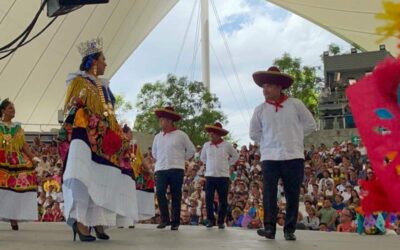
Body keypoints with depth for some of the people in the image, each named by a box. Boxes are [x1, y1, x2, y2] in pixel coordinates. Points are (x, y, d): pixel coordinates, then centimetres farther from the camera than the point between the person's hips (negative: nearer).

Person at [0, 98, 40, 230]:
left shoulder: (18, 127, 18)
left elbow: (24, 145, 13)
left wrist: (33, 157, 3)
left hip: (17, 162, 3)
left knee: (16, 189, -5)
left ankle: (13, 219, -2)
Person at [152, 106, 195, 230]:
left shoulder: (180, 135, 0)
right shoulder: (158, 136, 12)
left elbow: (191, 150, 7)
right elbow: (154, 152, 28)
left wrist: (181, 159, 8)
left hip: (176, 169, -3)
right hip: (161, 170, 3)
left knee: (176, 196, 0)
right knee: (160, 192, -11)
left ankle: (175, 222, 10)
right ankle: (165, 219, 3)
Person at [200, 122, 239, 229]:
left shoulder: (227, 145, -2)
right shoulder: (206, 145, 3)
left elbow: (236, 156, 13)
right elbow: (202, 158, 20)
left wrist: (227, 164, 6)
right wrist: (210, 164, 11)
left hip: (223, 176, -1)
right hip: (209, 176, 1)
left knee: (223, 200, 2)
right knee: (208, 199, 0)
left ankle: (221, 221, 14)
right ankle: (211, 220, 14)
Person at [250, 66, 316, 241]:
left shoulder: (295, 104, 1)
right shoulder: (260, 109, 4)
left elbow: (310, 125, 9)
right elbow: (254, 133, 15)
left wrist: (294, 136, 7)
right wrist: (267, 143, 8)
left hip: (294, 157, 0)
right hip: (269, 158, 1)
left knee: (292, 195, 4)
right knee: (269, 193, -5)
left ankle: (289, 230, 12)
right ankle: (269, 227, 0)